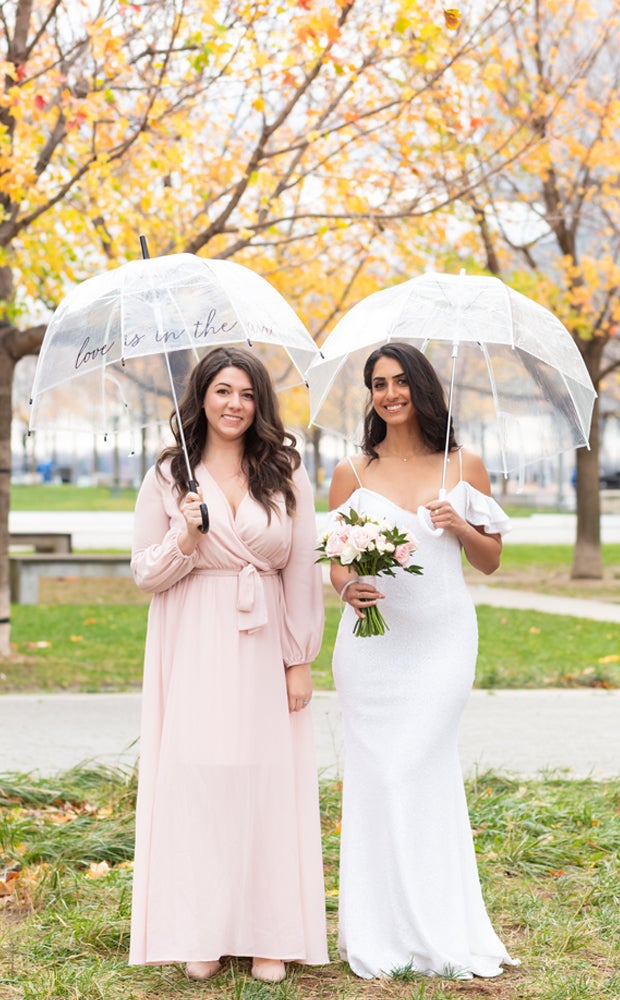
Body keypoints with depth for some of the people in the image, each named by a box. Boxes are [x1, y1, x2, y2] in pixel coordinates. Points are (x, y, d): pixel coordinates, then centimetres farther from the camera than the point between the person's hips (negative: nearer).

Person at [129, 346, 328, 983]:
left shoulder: (287, 476, 6)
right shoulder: (168, 476, 5)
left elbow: (303, 573, 6)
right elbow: (143, 573, 6)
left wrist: (300, 659, 2)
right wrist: (183, 540, -13)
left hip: (263, 650, 1)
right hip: (194, 652, 0)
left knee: (268, 781, -1)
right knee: (195, 779, -3)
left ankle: (268, 935, 10)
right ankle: (201, 936, 7)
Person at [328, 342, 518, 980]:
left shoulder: (465, 467, 7)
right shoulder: (352, 473, 6)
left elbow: (491, 561, 10)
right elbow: (336, 562, 8)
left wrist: (460, 527, -9)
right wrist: (346, 587, -14)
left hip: (442, 640, 0)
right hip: (372, 638, 1)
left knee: (420, 772, -4)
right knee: (377, 774, -1)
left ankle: (435, 933, 9)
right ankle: (379, 937, 9)